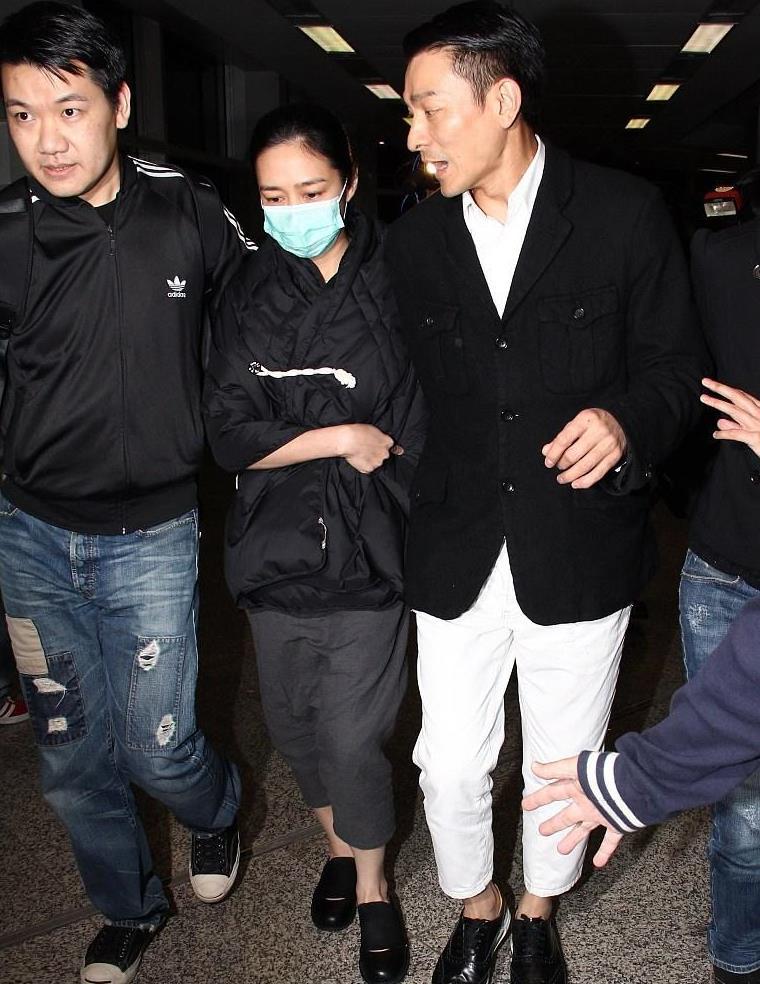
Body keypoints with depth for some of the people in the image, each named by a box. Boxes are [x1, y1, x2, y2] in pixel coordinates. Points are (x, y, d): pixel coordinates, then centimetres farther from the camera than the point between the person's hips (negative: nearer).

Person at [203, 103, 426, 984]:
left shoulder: (397, 283, -6)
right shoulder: (247, 296, 1)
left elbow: (432, 416, -1)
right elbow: (228, 434, -4)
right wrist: (341, 438, -11)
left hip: (370, 546, -3)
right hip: (277, 545, 3)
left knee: (351, 734, 0)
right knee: (292, 723, 16)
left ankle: (371, 883, 28)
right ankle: (337, 844, 44)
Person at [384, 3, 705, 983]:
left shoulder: (625, 213, -6)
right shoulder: (413, 241, 3)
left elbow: (675, 365, -2)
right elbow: (414, 391, 9)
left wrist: (627, 418, -23)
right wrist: (408, 518, 9)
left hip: (580, 555, -1)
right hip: (455, 557, 2)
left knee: (563, 765, 16)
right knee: (450, 766, 11)